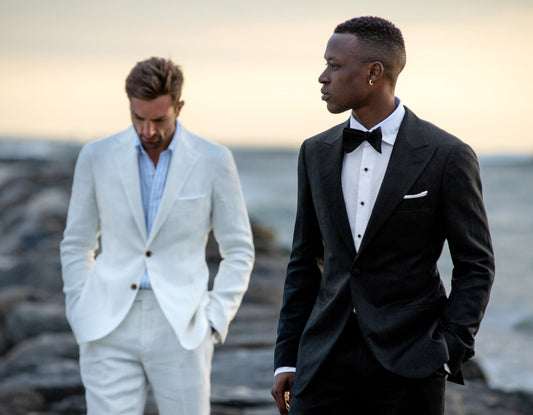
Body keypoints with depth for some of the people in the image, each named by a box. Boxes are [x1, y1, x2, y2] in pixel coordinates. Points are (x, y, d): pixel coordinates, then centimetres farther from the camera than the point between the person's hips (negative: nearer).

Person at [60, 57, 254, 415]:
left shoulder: (213, 161, -1)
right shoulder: (97, 157, 2)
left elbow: (239, 251, 5)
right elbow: (77, 247, 11)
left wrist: (215, 322, -4)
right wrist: (84, 323, 3)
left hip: (180, 330, 0)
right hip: (112, 329, 1)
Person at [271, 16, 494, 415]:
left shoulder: (447, 156, -5)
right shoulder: (316, 153, 9)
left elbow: (475, 265, -1)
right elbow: (305, 260, 14)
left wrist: (450, 351, -10)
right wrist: (287, 357, 10)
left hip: (409, 367, -4)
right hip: (326, 363, 4)